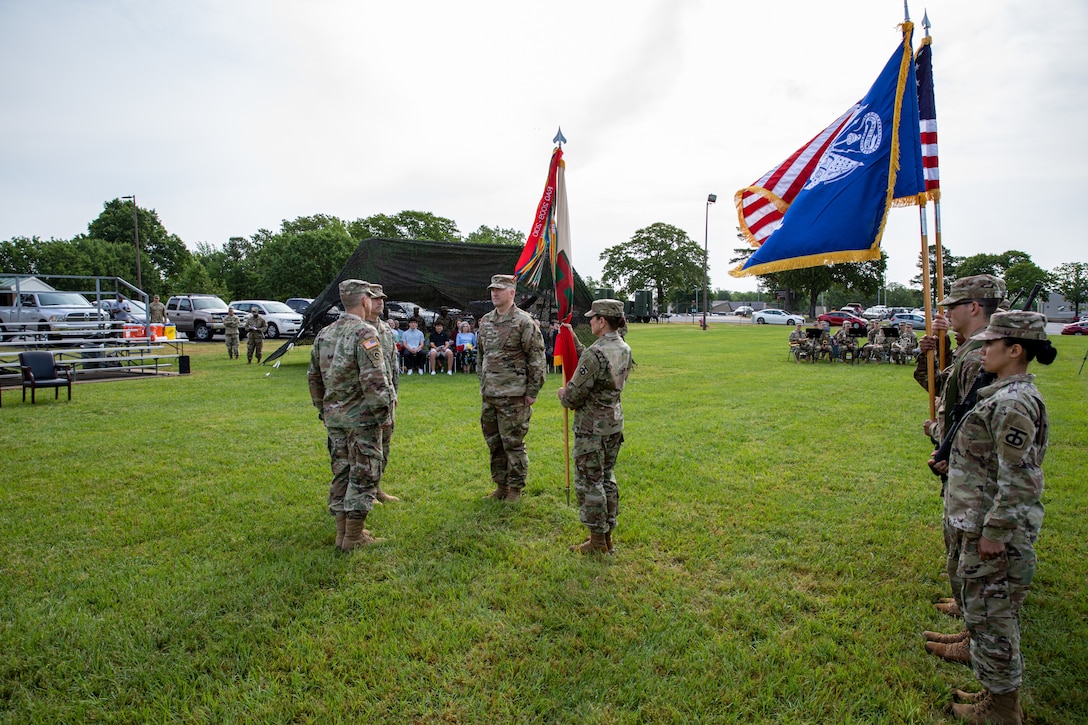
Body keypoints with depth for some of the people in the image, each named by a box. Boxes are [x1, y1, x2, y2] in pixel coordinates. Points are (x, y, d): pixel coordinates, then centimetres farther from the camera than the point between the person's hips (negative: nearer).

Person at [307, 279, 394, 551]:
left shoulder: (324, 334, 10)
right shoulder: (364, 333, -15)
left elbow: (314, 377, 16)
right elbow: (374, 380, -21)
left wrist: (322, 409, 24)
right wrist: (385, 413, -13)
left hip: (334, 415, 8)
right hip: (361, 416, -7)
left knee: (341, 472, 14)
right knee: (364, 474, 1)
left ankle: (342, 532, 22)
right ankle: (354, 537, 6)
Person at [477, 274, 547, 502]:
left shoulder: (524, 322, -9)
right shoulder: (485, 321, 11)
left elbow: (537, 358, -10)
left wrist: (532, 391, -11)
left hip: (513, 395, -7)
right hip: (488, 395, 7)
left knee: (513, 443, 0)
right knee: (494, 442, 14)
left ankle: (516, 489, 13)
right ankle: (501, 485, 27)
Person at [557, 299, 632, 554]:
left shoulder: (596, 353, -24)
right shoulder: (624, 350, 3)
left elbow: (574, 396, -19)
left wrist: (563, 395, 4)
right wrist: (572, 339, 19)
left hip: (591, 427, -9)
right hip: (614, 423, 9)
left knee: (589, 482, 3)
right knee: (606, 478, 18)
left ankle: (597, 543, 12)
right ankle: (607, 536, 28)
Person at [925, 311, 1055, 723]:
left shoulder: (1012, 404, -22)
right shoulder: (1008, 395, 9)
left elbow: (1018, 480, -24)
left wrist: (994, 533, -20)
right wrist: (957, 463, 20)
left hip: (994, 529, -10)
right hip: (980, 521, 10)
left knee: (992, 612, 4)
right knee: (982, 606, 20)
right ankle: (996, 690, 36)